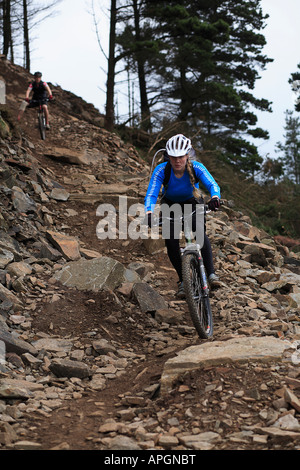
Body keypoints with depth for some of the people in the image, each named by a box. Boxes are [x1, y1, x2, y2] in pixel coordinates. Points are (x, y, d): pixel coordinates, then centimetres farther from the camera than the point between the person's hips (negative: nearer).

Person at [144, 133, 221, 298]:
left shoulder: (196, 168, -28)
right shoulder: (161, 170, -29)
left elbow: (212, 185, -40)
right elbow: (151, 194, -36)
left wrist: (215, 198, -63)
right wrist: (148, 213, -55)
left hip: (192, 202, 0)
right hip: (171, 204, 1)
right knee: (171, 240, -16)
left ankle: (211, 273, -24)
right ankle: (183, 280, -2)